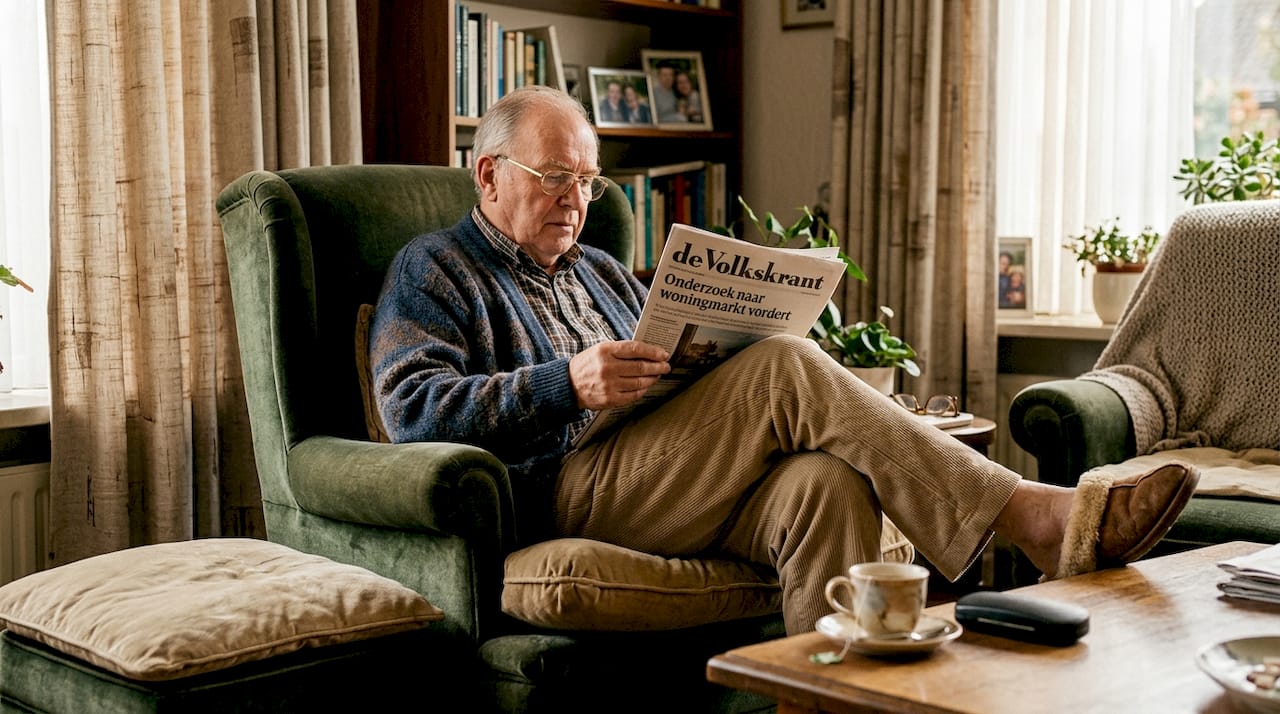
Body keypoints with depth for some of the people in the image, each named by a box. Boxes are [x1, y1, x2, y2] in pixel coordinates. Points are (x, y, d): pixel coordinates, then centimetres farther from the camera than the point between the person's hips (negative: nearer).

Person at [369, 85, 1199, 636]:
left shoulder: (601, 271, 32)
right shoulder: (432, 272, 11)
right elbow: (413, 410, -6)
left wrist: (713, 357, 4)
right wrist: (565, 387, -18)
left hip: (673, 492, 7)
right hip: (564, 499, -6)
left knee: (824, 480, -29)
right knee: (785, 367, -26)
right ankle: (1036, 516, -28)